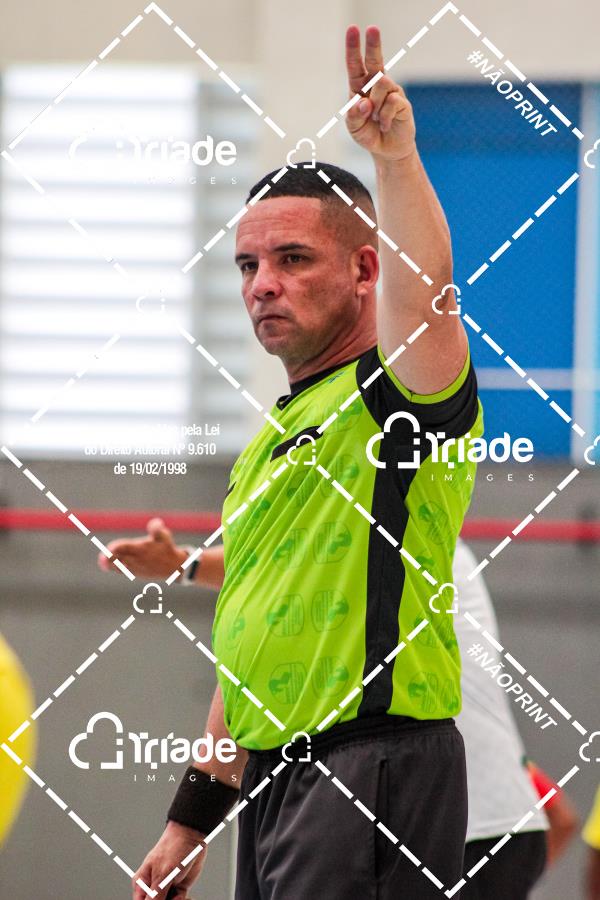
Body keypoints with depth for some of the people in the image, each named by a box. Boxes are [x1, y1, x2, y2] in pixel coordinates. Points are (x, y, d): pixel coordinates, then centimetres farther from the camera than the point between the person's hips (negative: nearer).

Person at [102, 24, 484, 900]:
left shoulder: (394, 395, -4)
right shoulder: (273, 440, 22)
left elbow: (423, 290, -29)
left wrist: (396, 157, -42)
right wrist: (191, 821, 23)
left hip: (376, 770, -9)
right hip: (273, 781, 9)